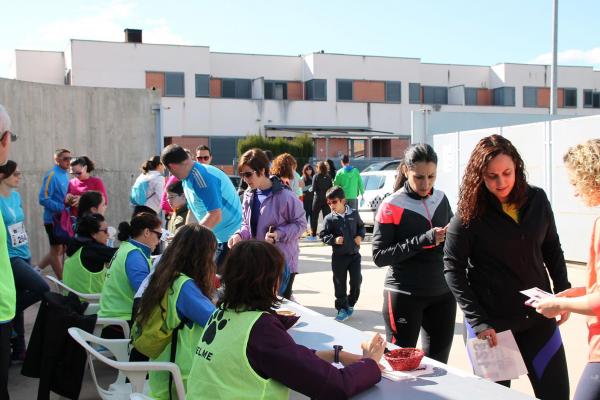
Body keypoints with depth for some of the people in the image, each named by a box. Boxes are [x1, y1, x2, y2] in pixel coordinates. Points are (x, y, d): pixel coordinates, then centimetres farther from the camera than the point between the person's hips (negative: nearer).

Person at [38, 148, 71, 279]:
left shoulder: (65, 176, 10)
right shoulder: (52, 175, -14)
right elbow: (44, 199, -20)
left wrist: (69, 200, 0)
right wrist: (62, 207, -21)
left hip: (63, 218, 8)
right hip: (53, 218, -8)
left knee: (62, 249, 14)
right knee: (57, 249, 2)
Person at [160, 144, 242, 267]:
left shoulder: (201, 176, -21)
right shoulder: (187, 180, 10)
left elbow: (215, 216, -26)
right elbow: (193, 211, 20)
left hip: (229, 238, -9)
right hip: (215, 238, 9)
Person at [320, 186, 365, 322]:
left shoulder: (354, 214, -1)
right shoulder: (329, 219, -7)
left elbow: (361, 226, 15)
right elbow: (323, 235, -3)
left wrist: (360, 236, -3)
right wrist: (334, 239, -19)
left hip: (354, 254, 2)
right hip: (339, 256, -1)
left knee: (356, 281, 2)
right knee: (340, 284, 4)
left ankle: (350, 304, 24)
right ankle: (342, 309, 17)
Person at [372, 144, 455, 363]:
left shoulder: (441, 199, 6)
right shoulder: (392, 206, -10)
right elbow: (379, 256, -15)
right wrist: (424, 240, -23)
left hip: (443, 294, 5)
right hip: (404, 296, -5)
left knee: (438, 365, 12)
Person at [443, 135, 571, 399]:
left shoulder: (536, 200, 0)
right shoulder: (469, 213, -11)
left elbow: (552, 250, 13)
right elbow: (453, 269, -12)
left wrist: (562, 293, 5)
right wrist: (477, 321, -16)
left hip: (538, 316, 3)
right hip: (491, 322, -3)